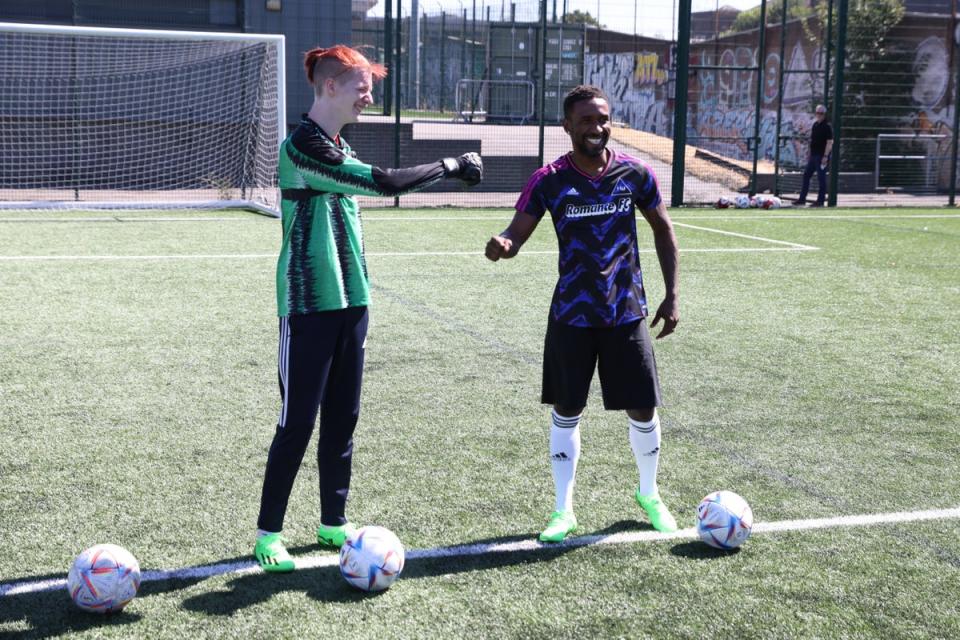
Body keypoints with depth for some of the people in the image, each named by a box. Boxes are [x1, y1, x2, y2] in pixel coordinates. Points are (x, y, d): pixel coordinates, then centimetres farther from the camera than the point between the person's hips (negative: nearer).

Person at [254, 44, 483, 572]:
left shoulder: (339, 147, 13)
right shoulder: (303, 146, -17)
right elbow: (383, 183, -25)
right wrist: (450, 166, -14)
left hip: (349, 303, 9)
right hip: (308, 307, -9)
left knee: (341, 420, 13)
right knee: (297, 423, -2)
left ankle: (333, 522, 24)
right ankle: (268, 533, 10)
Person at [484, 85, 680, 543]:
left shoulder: (634, 173, -3)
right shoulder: (549, 180, -7)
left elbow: (663, 230, 9)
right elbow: (515, 235, -10)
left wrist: (672, 295, 3)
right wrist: (502, 245, -36)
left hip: (626, 313, 1)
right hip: (571, 315, -1)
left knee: (642, 409, 5)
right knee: (566, 411, 6)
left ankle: (649, 494, 31)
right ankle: (563, 510, 20)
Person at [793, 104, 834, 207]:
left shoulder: (826, 126, -10)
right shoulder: (815, 125, 14)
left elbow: (830, 142, -15)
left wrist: (825, 156, -20)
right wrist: (810, 154, 19)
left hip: (821, 156, -9)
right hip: (813, 155, 9)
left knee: (821, 178, -3)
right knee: (806, 175, 9)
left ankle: (820, 200, 2)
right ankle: (802, 198, 15)